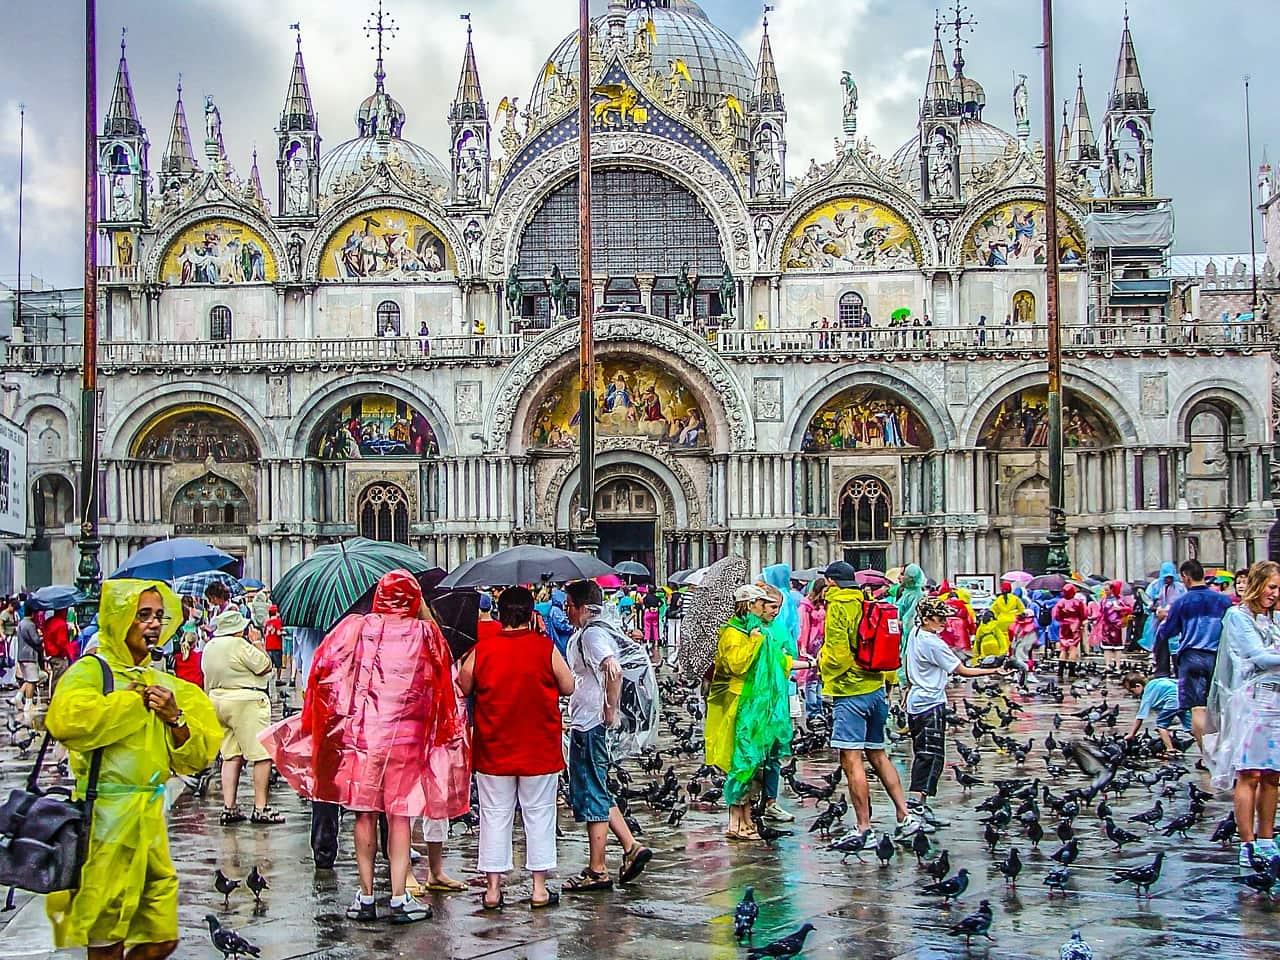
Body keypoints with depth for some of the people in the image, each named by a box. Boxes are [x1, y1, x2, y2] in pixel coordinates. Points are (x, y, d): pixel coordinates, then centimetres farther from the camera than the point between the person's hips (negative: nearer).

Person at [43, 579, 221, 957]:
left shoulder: (163, 683, 15)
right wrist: (135, 701, -15)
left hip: (150, 819, 6)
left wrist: (175, 719, -8)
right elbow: (66, 721, -27)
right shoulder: (90, 670, -4)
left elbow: (197, 758, 11)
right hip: (105, 818, -6)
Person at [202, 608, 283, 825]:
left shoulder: (209, 647, 12)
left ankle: (229, 807, 6)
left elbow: (207, 681, 19)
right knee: (262, 754, -5)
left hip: (218, 701, 9)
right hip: (245, 702, -9)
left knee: (231, 756, 11)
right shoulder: (239, 645, -14)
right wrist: (257, 645, 0)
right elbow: (265, 667, -12)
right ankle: (260, 808, -7)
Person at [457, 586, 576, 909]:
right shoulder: (545, 649, -9)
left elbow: (463, 689, 6)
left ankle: (493, 888, 12)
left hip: (493, 749, 1)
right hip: (539, 749, -1)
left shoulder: (481, 651, -6)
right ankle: (539, 888, 11)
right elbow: (568, 687, -1)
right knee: (539, 815, 8)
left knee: (495, 816, 9)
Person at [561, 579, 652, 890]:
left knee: (592, 796, -3)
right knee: (596, 794, 17)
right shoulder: (583, 633, 15)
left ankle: (597, 871, 4)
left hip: (589, 725, -10)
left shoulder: (592, 634, -17)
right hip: (584, 723, 10)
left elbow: (614, 671, -32)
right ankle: (631, 847, 16)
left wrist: (610, 710, -23)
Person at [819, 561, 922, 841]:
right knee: (877, 755, 17)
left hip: (849, 692, -8)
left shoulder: (837, 607, -11)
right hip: (876, 689, 8)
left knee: (851, 760, -5)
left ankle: (864, 829, -5)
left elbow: (837, 653, -17)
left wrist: (822, 661, 1)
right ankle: (905, 817, 15)